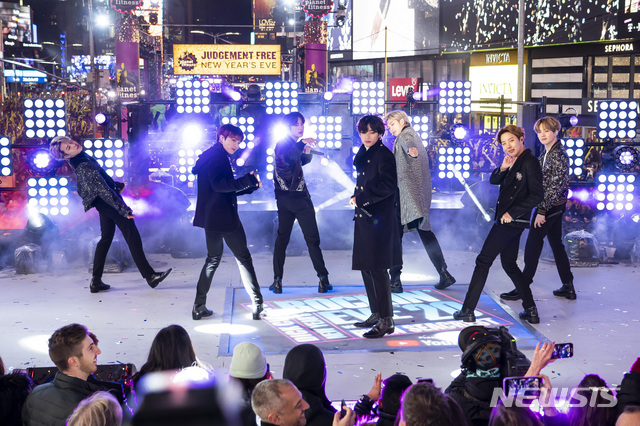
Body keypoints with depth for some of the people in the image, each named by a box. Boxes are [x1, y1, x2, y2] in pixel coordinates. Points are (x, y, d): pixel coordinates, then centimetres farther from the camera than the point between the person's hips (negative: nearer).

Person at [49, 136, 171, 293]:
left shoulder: (79, 158, 2)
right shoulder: (84, 166, -28)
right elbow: (103, 190, -29)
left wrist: (116, 184, 28)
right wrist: (124, 209, -27)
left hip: (103, 203, 10)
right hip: (108, 201, -9)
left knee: (106, 238, 15)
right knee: (133, 237, -3)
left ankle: (96, 281, 16)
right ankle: (150, 276, 2)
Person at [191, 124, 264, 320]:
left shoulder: (214, 156, 21)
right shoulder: (217, 156, -10)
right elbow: (218, 184, -25)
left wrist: (250, 185, 16)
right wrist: (245, 181, -29)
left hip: (212, 218, 10)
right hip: (223, 217, -10)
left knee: (213, 259, 15)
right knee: (243, 257, -1)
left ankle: (199, 307, 14)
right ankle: (257, 304, 1)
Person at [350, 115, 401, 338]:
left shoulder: (384, 155, -10)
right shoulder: (364, 154, 16)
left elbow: (388, 186, -19)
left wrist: (360, 199, -15)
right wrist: (356, 198, 7)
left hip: (379, 219, -9)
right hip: (364, 217, 9)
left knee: (377, 269, -9)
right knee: (366, 268, 13)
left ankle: (387, 321, -3)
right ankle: (376, 314, 25)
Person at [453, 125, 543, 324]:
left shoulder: (529, 162, -15)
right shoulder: (514, 161, 13)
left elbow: (536, 195, -21)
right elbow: (494, 181, 16)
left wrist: (512, 213, -19)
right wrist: (502, 168, -6)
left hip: (511, 222, -10)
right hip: (509, 221, 10)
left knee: (483, 261, -4)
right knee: (509, 264, 16)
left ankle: (468, 310, 2)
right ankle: (531, 310, 20)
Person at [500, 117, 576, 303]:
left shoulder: (558, 155, -17)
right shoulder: (547, 153, 13)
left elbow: (556, 186, -21)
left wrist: (542, 211, -22)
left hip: (550, 206, -10)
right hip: (556, 207, 10)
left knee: (533, 244, -4)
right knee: (556, 244, 14)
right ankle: (568, 287, 20)